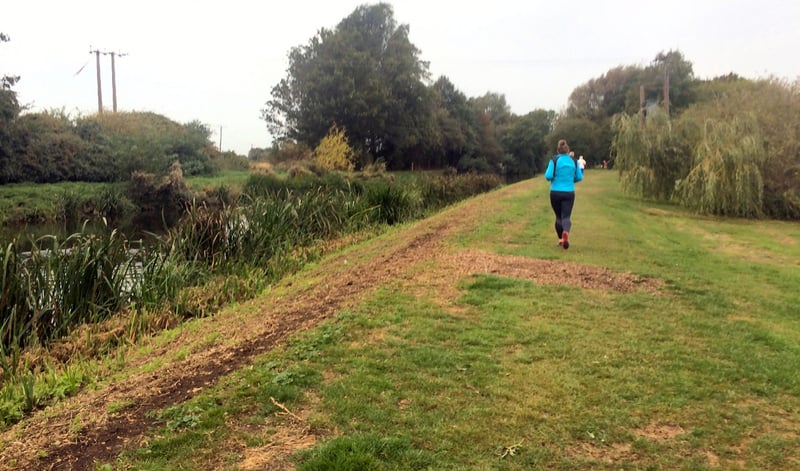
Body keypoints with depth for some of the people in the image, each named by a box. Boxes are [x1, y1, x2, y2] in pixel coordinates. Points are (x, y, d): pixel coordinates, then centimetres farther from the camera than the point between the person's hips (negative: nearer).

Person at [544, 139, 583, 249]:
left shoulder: (554, 160, -6)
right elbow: (579, 177, 8)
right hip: (569, 193, 1)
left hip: (555, 192, -1)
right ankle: (566, 232, -34)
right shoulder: (574, 161, 3)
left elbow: (548, 176, -13)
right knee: (566, 216, -3)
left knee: (559, 216, 16)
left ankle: (560, 239, 23)